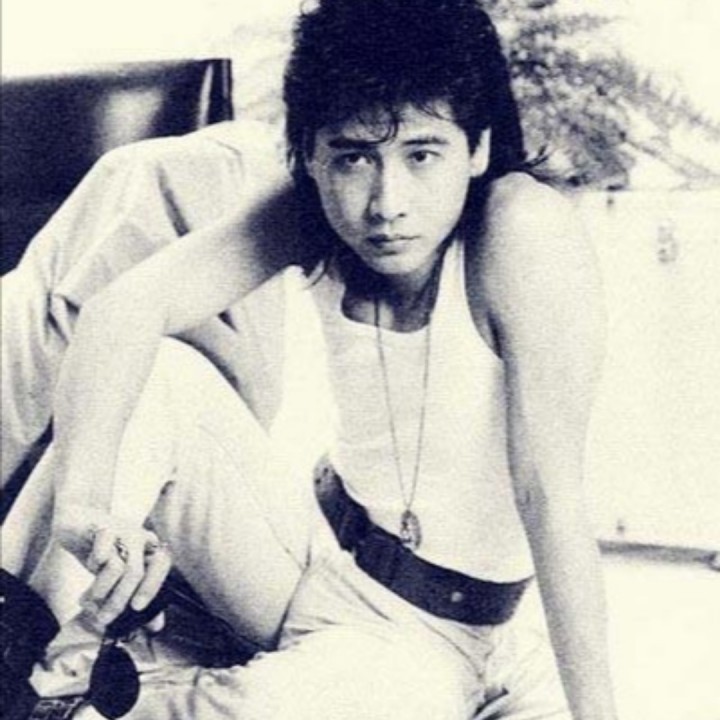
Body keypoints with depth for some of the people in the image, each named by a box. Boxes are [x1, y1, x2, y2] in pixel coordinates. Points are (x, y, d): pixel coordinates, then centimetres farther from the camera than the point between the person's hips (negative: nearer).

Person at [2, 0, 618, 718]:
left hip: (427, 637, -4)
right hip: (310, 547, 4)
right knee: (152, 380, -18)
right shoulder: (299, 213, -10)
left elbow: (550, 494, -26)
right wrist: (82, 502, -39)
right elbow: (128, 305, -22)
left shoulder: (523, 229, -25)